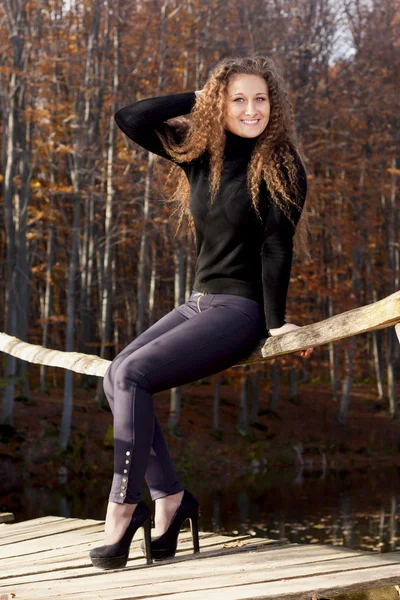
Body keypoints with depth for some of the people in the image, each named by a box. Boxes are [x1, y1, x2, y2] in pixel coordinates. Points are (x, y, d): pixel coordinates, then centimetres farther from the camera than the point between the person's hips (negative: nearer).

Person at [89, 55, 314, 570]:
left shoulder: (280, 166, -7)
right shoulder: (199, 152, 9)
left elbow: (276, 247, -12)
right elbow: (128, 118, 5)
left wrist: (276, 322, -14)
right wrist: (196, 99, 3)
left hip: (241, 309, -7)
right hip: (199, 302, 7)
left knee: (134, 375, -21)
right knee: (115, 376, -7)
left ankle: (122, 510, -16)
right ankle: (170, 498, -6)